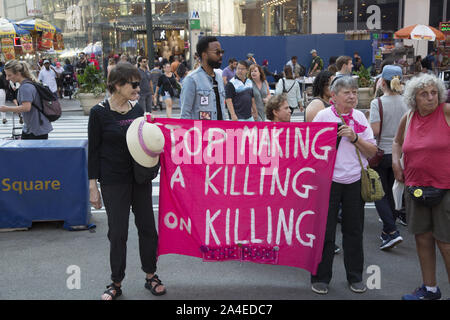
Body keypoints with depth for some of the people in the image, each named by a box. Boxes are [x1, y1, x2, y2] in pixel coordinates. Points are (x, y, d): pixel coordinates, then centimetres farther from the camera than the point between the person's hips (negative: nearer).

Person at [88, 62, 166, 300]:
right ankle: (116, 283, 21)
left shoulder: (137, 109, 6)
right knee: (118, 232, 4)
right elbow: (94, 151, -6)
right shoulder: (99, 113, -8)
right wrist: (93, 186, -8)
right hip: (113, 182, -4)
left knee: (147, 226, 9)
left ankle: (151, 276, 26)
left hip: (140, 178, 5)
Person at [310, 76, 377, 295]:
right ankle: (320, 277, 18)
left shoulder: (360, 117, 6)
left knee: (354, 231, 11)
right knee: (325, 230, 4)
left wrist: (355, 138, -10)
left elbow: (372, 152, 4)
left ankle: (355, 277, 27)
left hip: (355, 181, 3)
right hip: (328, 180, -3)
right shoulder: (323, 116, -4)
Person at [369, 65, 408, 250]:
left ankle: (392, 231, -8)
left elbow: (375, 131, -19)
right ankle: (388, 230, 26)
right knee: (389, 191, 19)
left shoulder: (377, 103, -15)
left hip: (381, 152, -5)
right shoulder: (406, 103, -1)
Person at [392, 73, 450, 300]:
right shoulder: (408, 118, 7)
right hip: (415, 187, 5)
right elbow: (397, 141, 24)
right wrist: (396, 161, 9)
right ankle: (430, 289, 32)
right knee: (422, 238, 14)